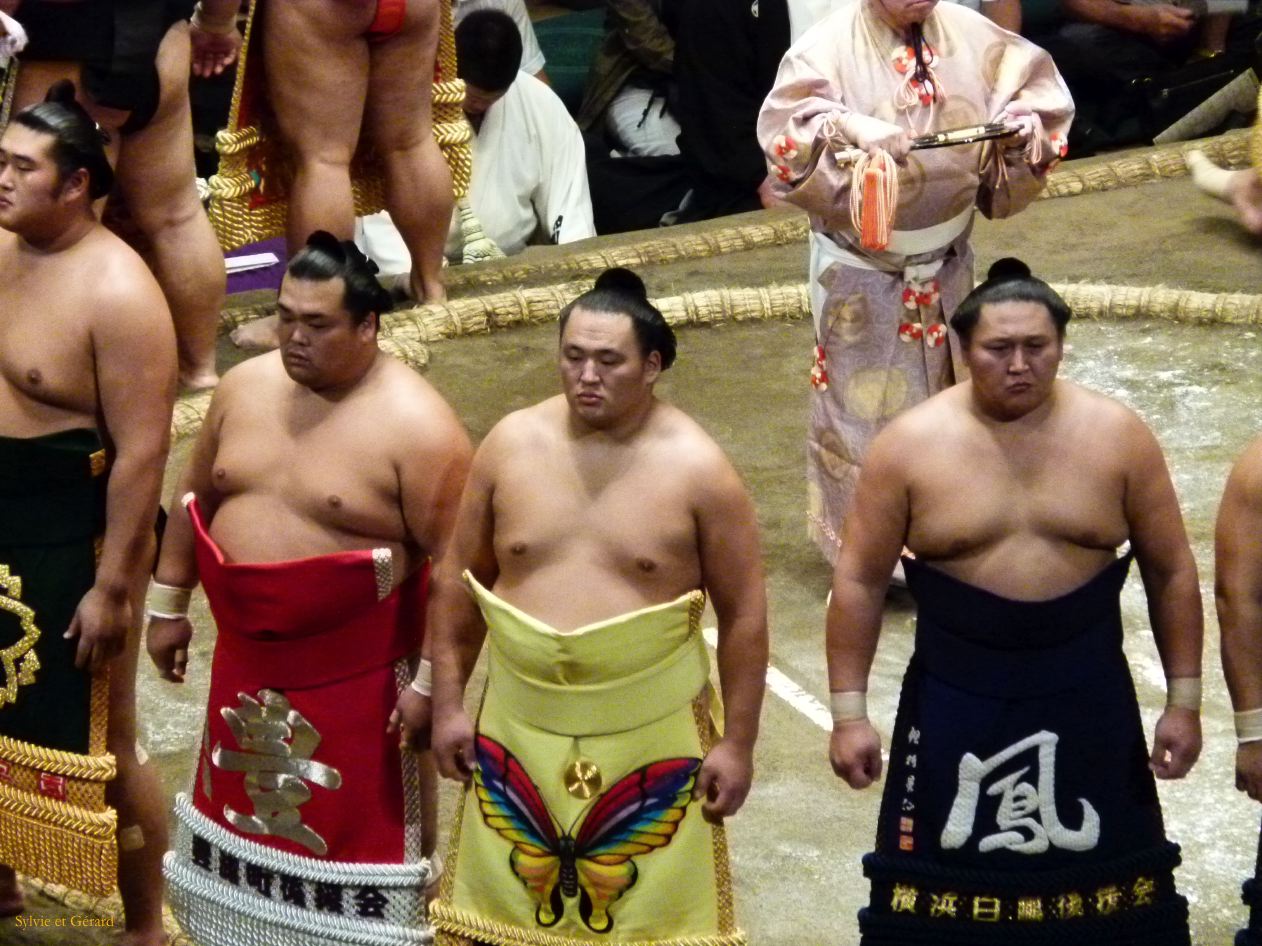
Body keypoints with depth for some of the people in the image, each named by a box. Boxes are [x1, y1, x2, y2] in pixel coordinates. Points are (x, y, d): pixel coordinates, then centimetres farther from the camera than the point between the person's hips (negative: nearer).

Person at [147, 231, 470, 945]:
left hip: (356, 677, -6)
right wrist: (169, 602, 15)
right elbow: (198, 496, 13)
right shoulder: (247, 386, 0)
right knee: (248, 815, 20)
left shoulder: (415, 425, -19)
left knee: (354, 834, 5)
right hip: (247, 660, 6)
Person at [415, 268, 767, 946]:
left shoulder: (696, 468, -11)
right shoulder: (512, 444, -3)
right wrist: (448, 702, 5)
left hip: (651, 737, -3)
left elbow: (743, 612, -5)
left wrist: (737, 741, -6)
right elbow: (459, 579, 7)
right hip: (519, 730, 3)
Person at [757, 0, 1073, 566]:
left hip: (945, 261, 5)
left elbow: (1032, 86, 2)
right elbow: (784, 128, -28)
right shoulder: (830, 46, -17)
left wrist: (1026, 123, -20)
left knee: (945, 393, 17)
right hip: (860, 269, -4)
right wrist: (850, 127, -46)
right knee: (865, 400, 4)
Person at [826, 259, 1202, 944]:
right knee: (934, 888, 7)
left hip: (1087, 696, 1)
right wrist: (849, 712, -6)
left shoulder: (1117, 436, -6)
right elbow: (860, 581, -4)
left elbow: (1170, 571, 2)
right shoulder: (910, 445, -9)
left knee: (1112, 882, 13)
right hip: (955, 698, -1)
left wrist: (1183, 700, 0)